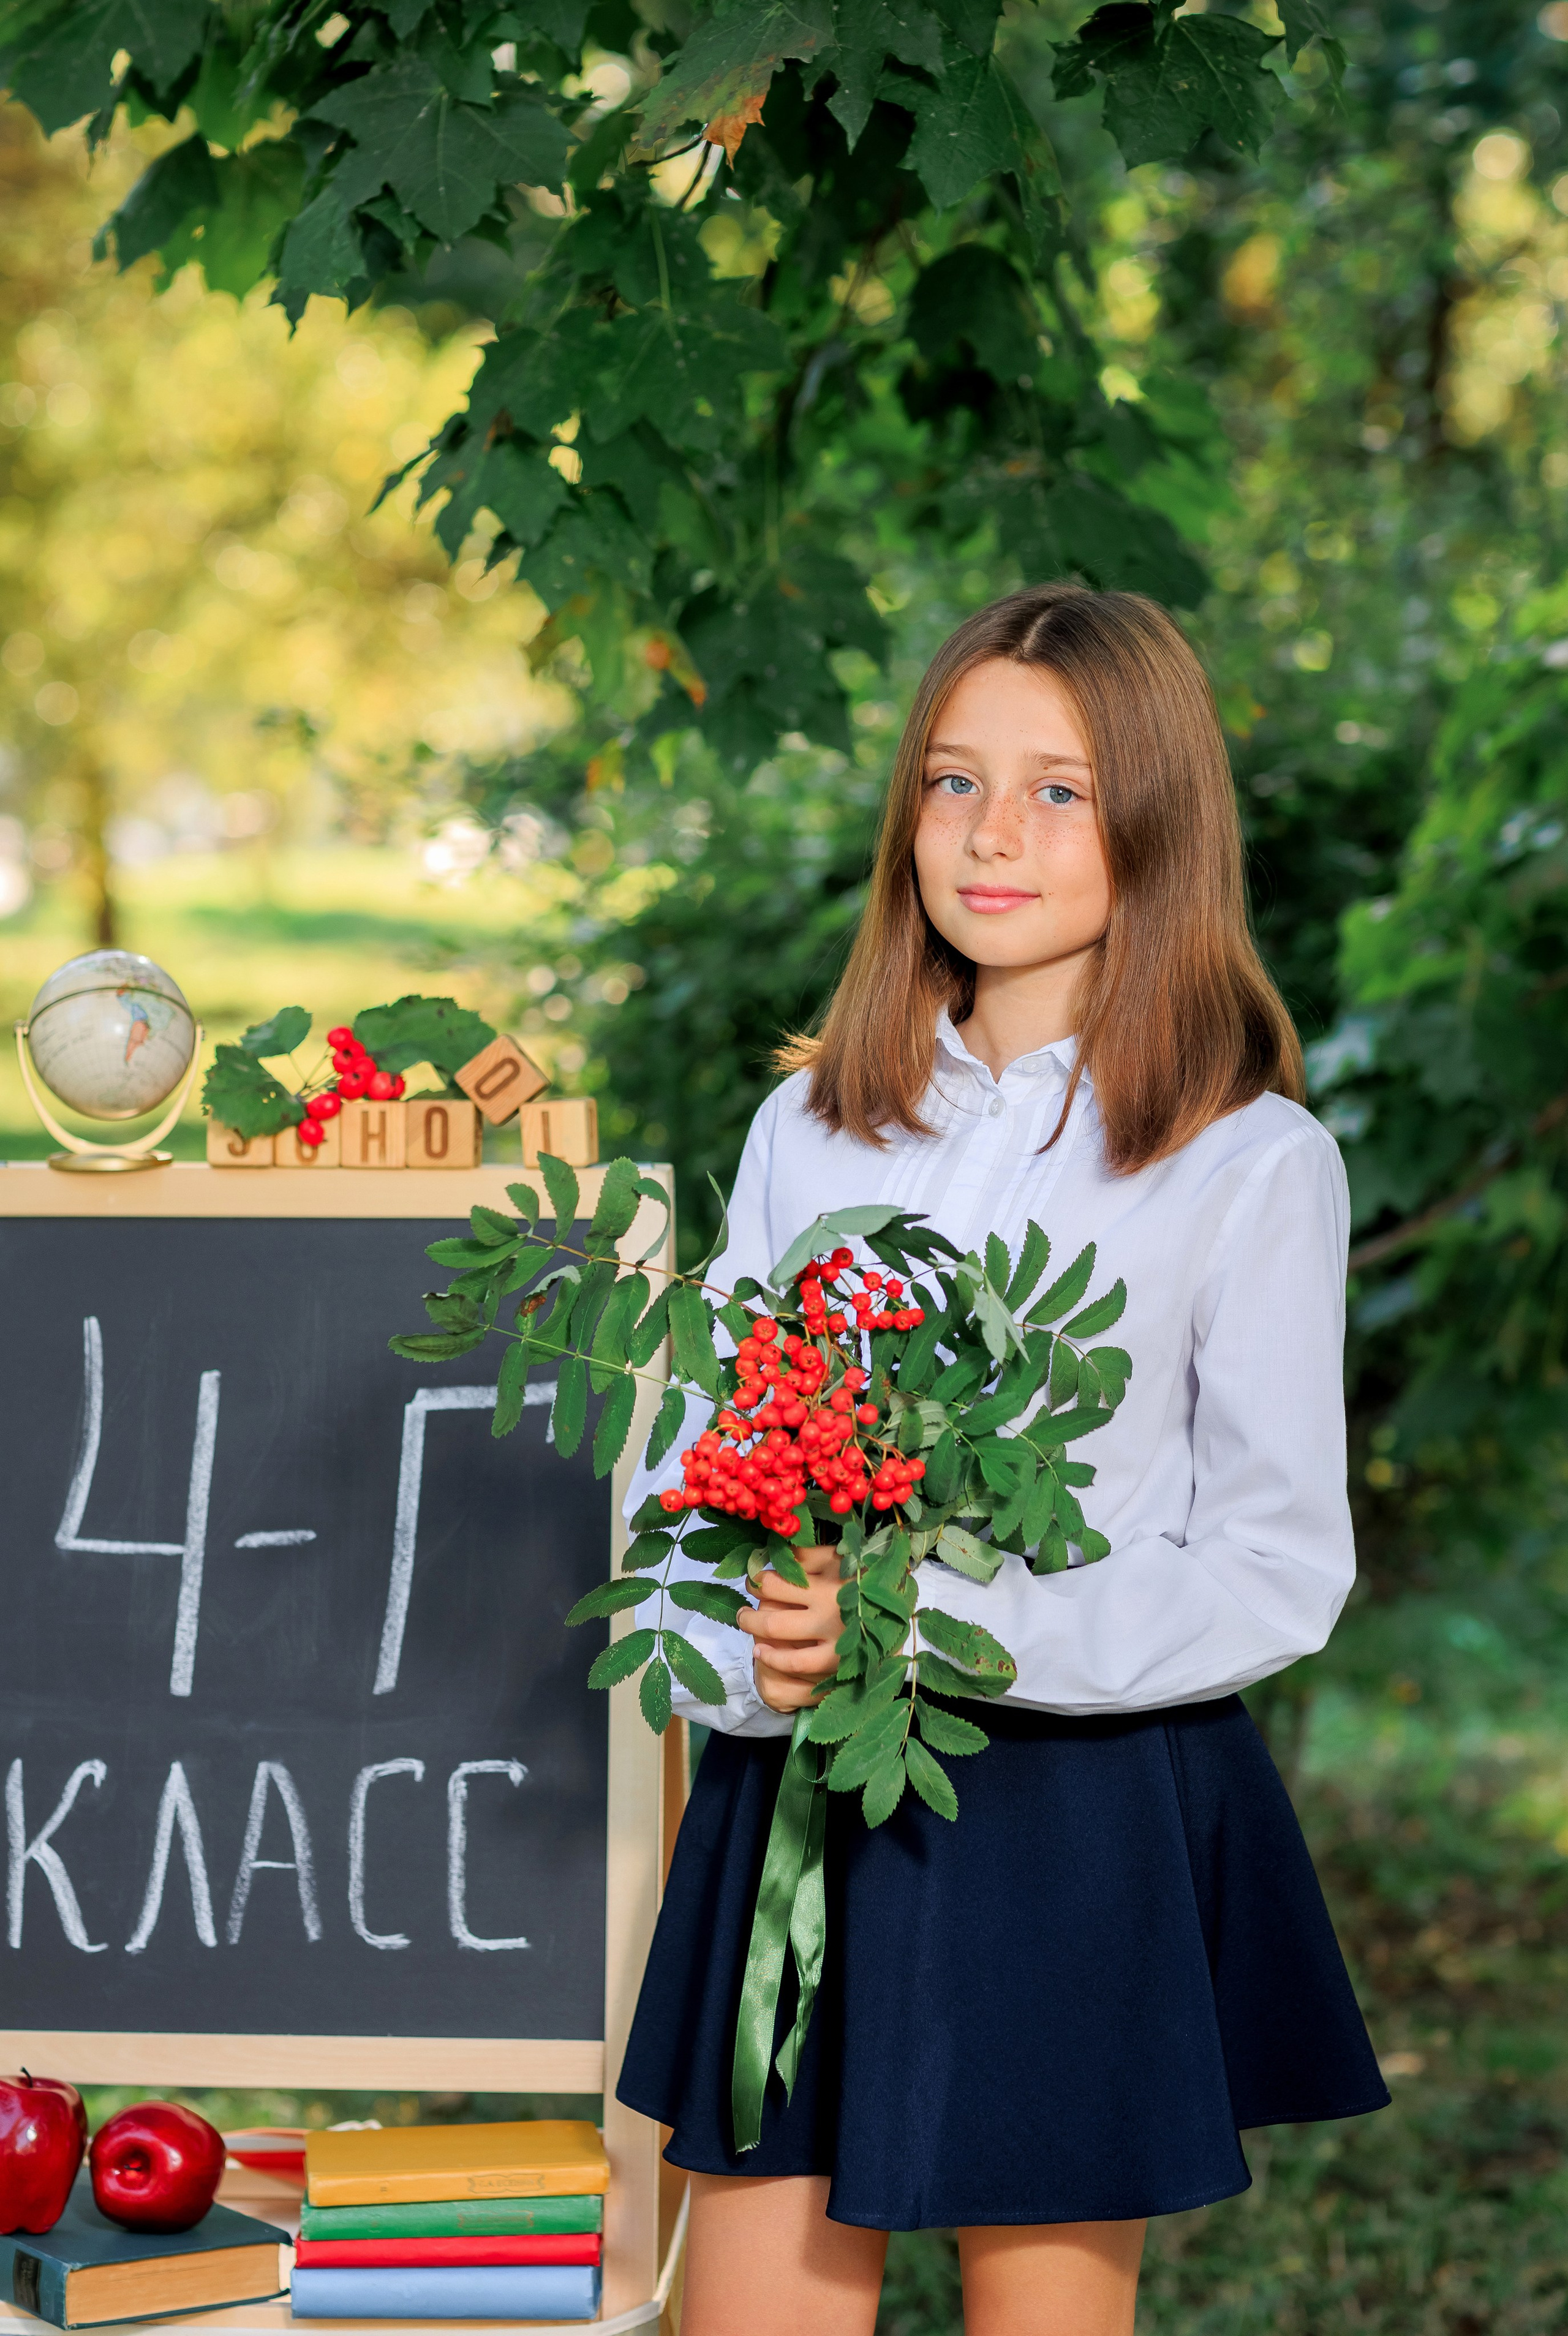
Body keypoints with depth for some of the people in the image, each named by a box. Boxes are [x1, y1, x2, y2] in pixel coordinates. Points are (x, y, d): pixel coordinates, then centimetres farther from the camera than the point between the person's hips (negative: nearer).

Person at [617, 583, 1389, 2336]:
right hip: (795, 1804, 4)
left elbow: (1279, 1570, -8)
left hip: (1081, 1827, -3)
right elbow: (699, 1465, 8)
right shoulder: (812, 1126, 8)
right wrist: (751, 1654, -13)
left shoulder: (1253, 1164, -5)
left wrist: (942, 1626, -20)